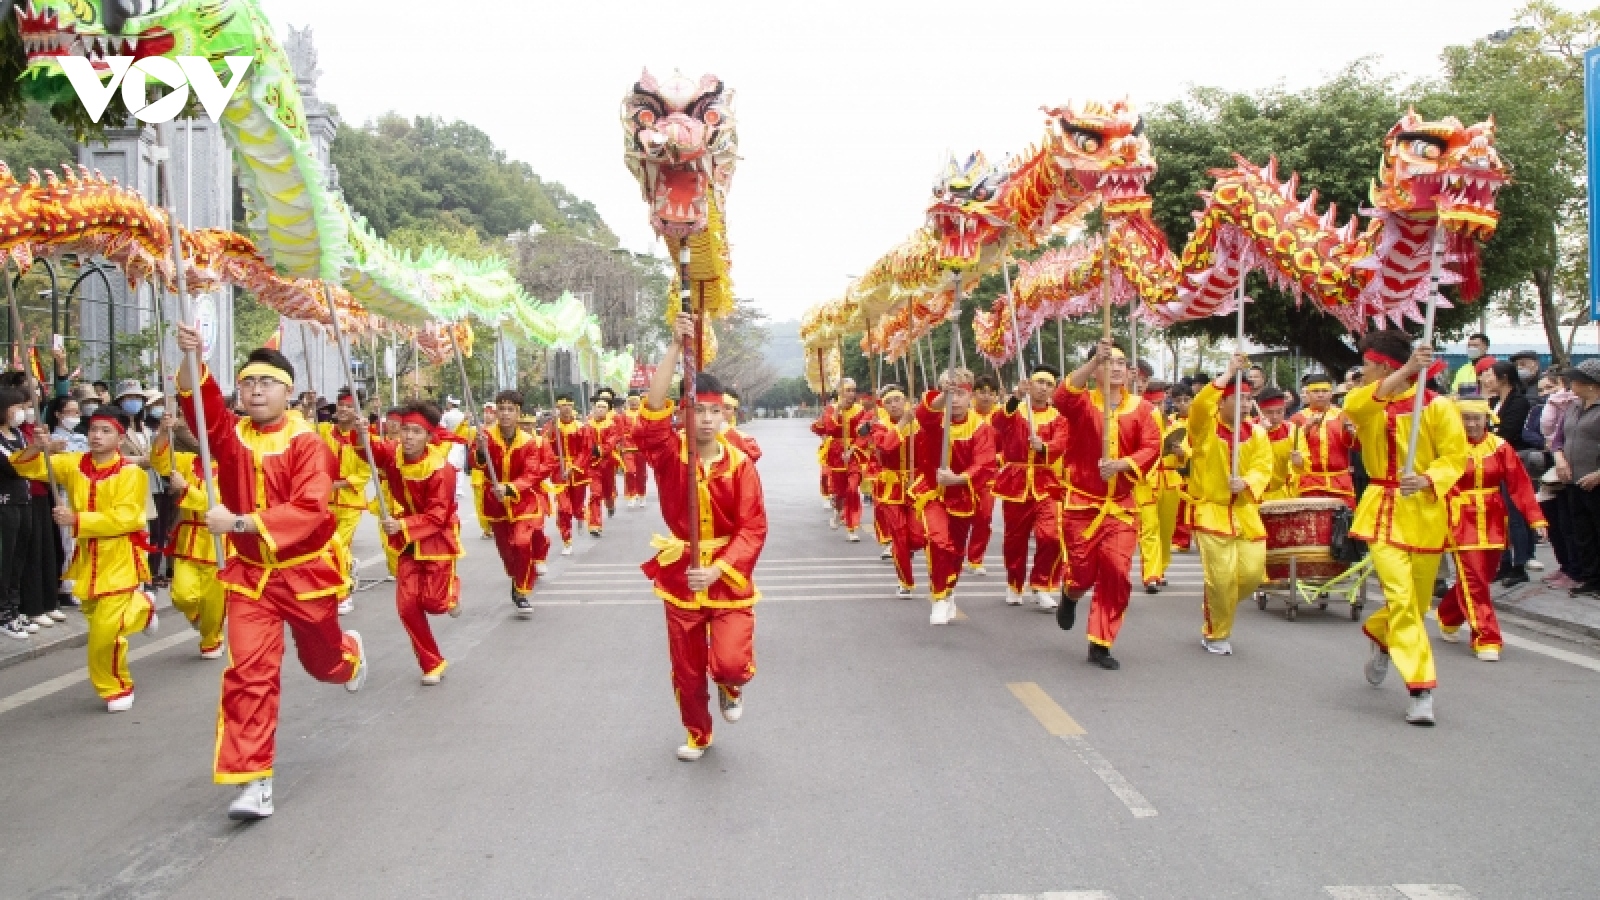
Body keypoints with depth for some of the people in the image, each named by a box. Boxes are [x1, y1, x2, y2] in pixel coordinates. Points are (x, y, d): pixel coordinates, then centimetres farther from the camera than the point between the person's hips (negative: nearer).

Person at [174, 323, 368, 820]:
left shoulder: (307, 442, -14)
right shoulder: (232, 434, -2)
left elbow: (311, 509, -26)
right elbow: (201, 407, -22)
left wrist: (239, 522, -33)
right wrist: (190, 357, -40)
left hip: (305, 572, -2)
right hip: (250, 574, 2)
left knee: (323, 661, 18)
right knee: (249, 673, -8)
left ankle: (352, 651, 56)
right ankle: (254, 781, -2)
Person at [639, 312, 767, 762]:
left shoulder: (739, 463, -10)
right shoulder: (670, 453, -9)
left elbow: (753, 529, -11)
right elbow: (651, 414, -29)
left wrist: (718, 569, -22)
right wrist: (675, 347, -33)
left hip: (729, 577, -1)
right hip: (680, 576, 2)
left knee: (730, 662, -15)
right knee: (686, 669, 14)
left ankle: (732, 687, 22)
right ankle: (697, 733, 39)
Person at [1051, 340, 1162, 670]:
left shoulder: (1141, 408, 4)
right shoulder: (1082, 401, -2)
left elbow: (1152, 447, -4)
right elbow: (1062, 397, -25)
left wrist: (1122, 464, -21)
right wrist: (1093, 360, -34)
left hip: (1121, 506, 2)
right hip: (1081, 502, -2)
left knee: (1116, 574, -5)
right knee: (1083, 573, 2)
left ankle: (1100, 645, 8)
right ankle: (1070, 596, 41)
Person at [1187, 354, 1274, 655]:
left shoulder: (1257, 432, 8)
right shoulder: (1205, 427, -4)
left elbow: (1264, 467, 0)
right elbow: (1200, 405, -25)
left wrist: (1246, 483, -21)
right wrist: (1229, 372, -21)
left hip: (1245, 512, 4)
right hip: (1211, 510, -4)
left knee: (1252, 573, 0)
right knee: (1221, 576, -9)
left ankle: (1218, 609, 30)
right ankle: (1215, 634, 13)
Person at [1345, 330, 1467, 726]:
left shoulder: (1437, 406, -7)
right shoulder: (1367, 404, 1)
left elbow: (1455, 457, -7)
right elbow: (1353, 406, -23)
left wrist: (1426, 480, -28)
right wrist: (1406, 371, -35)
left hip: (1424, 514, -1)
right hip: (1383, 511, 1)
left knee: (1418, 600, 12)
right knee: (1400, 597, -12)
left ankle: (1380, 637, 45)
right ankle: (1420, 689, -9)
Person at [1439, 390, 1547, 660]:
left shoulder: (1499, 446, 3)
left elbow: (1520, 483, 0)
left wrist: (1535, 517, -6)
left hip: (1492, 522, 4)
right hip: (1461, 523, -4)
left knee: (1484, 577, 13)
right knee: (1473, 580, -8)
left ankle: (1448, 617, 36)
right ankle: (1486, 639, -2)